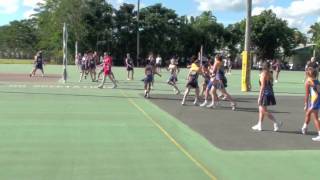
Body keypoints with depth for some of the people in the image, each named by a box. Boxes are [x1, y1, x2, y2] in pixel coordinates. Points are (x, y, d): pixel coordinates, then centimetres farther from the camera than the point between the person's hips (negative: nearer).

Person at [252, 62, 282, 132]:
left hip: (265, 94, -9)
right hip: (270, 94, 9)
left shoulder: (263, 74, -13)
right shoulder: (270, 75, 10)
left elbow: (262, 86, -17)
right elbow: (270, 85, 13)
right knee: (261, 110, 16)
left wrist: (260, 97, -15)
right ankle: (259, 125, 22)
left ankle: (277, 123, -6)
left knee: (264, 111, -3)